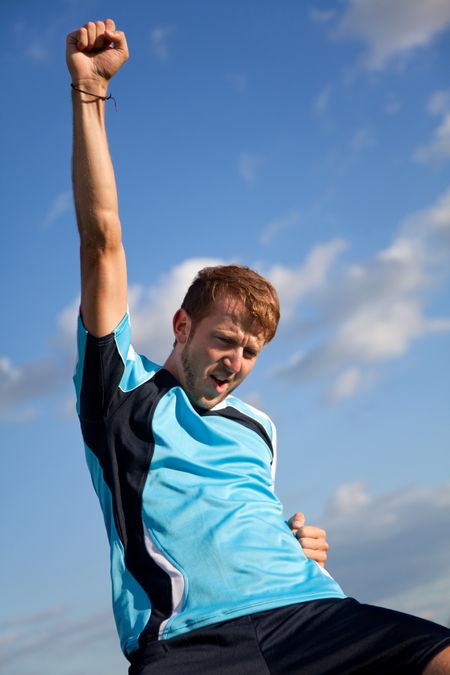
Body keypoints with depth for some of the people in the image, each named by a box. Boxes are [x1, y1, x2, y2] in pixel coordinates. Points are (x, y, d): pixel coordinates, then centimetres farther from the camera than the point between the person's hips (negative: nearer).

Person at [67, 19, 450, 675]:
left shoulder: (257, 427, 28)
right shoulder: (125, 390, 14)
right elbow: (102, 243, 7)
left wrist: (301, 543, 14)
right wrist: (89, 93, 3)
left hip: (311, 611, 4)